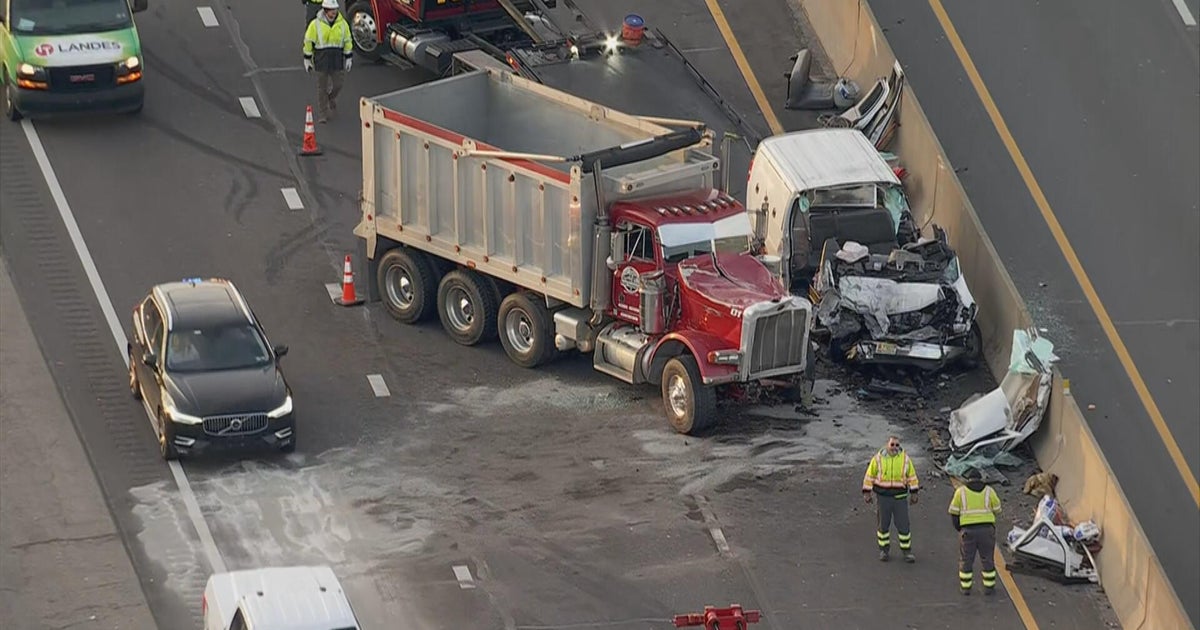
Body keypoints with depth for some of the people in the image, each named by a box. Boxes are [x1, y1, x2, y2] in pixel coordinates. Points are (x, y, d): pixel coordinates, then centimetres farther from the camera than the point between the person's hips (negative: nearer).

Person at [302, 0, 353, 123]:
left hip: (337, 60, 2)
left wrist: (348, 58, 6)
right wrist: (307, 59, -1)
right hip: (321, 60, -2)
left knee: (337, 84, 7)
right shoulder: (316, 24, -9)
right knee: (322, 87, 4)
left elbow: (347, 41, 6)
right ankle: (324, 114, 14)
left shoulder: (342, 24, -2)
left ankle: (331, 97, 42)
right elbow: (308, 41, -3)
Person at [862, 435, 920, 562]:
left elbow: (912, 476, 7)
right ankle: (884, 550, 21)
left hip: (900, 498, 0)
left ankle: (906, 551, 10)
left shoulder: (905, 458, -1)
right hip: (883, 497, 0)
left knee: (903, 525, -1)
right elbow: (870, 475, 2)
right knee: (883, 525, 7)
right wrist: (867, 492, 0)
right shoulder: (878, 459, -4)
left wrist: (914, 493, 5)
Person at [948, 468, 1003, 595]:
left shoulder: (961, 491, 2)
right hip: (987, 529, 0)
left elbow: (954, 512, 2)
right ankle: (989, 586, 15)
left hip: (967, 531, 0)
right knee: (987, 559, 12)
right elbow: (997, 509, 9)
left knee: (966, 559, 11)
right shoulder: (989, 491, 3)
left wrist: (959, 528, 13)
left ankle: (965, 587, 14)